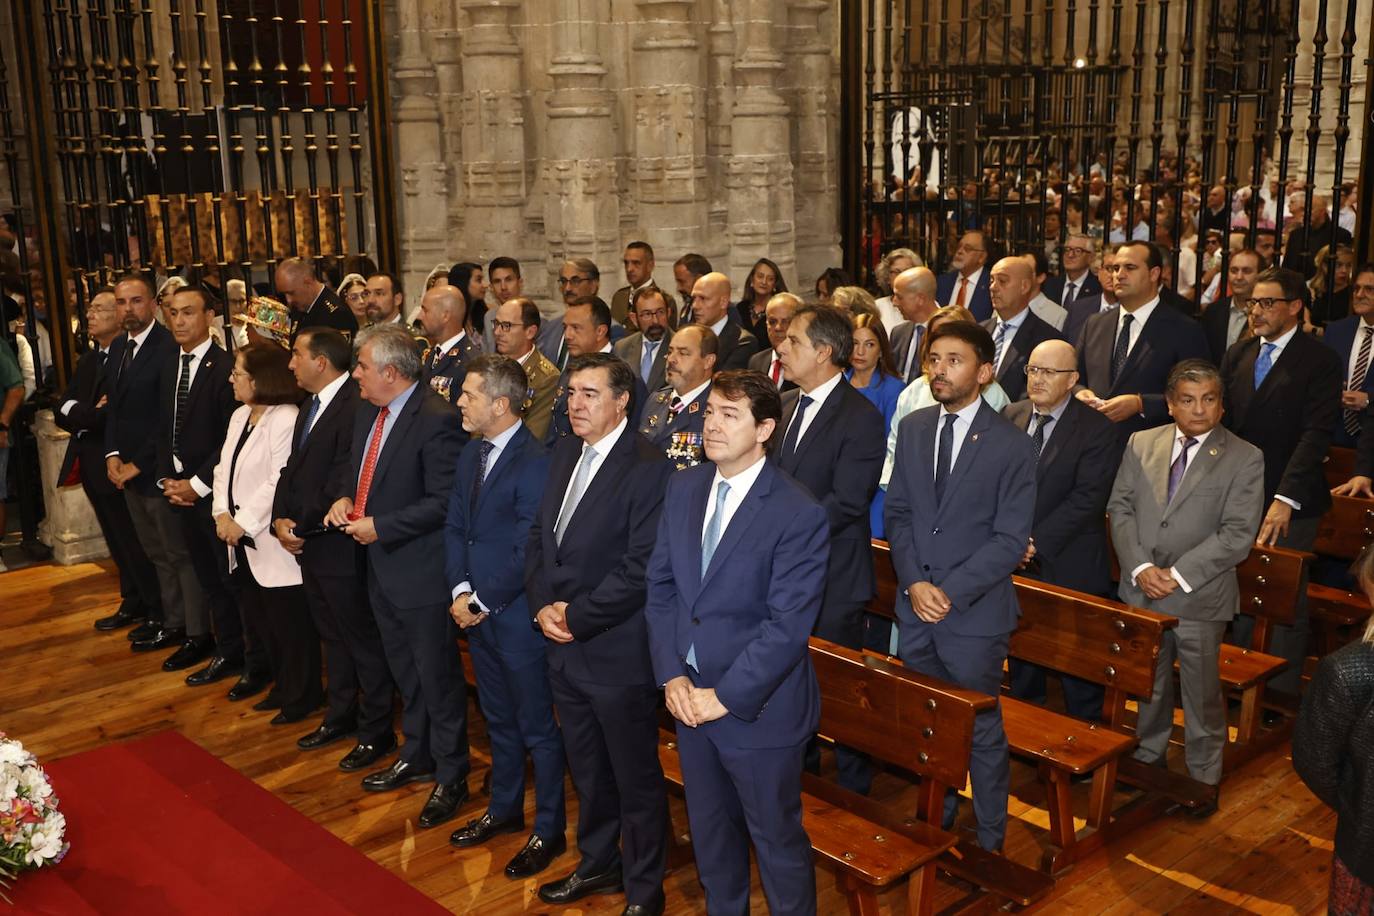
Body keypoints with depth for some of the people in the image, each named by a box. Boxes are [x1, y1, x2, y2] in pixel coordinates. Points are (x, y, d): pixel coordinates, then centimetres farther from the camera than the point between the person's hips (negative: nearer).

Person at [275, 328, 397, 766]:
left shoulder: (356, 407, -21)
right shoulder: (311, 405, 11)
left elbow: (343, 484, -24)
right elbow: (292, 468, 13)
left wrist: (302, 526, -14)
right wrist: (281, 519, -1)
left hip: (339, 547, -9)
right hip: (308, 544, 10)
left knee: (363, 640, 5)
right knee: (333, 636, 22)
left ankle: (376, 732, 18)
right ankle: (340, 717, 37)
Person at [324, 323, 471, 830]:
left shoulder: (436, 419, -22)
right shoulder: (367, 414, 7)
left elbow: (443, 501, -23)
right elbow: (356, 469, 21)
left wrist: (380, 528, -21)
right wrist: (345, 497, 0)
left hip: (420, 570, -9)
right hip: (380, 565, 9)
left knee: (437, 674, 4)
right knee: (404, 670, 23)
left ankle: (451, 777, 19)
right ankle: (417, 756, 40)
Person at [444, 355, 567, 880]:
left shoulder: (535, 463, -20)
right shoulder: (470, 456, 8)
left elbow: (528, 552, -21)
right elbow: (454, 528, 10)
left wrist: (483, 602, -14)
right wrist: (460, 591, -4)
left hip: (518, 616, -8)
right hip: (476, 613, 8)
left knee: (538, 728, 6)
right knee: (499, 719, 22)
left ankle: (549, 831, 21)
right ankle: (504, 809, 39)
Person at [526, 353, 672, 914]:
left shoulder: (649, 469, -18)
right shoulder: (564, 454, 8)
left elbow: (641, 568, -22)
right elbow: (538, 536, 11)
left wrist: (577, 617, -16)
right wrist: (543, 606, -4)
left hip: (617, 652, -7)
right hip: (563, 648, 7)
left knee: (636, 778, 9)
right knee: (587, 769, 22)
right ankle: (598, 864, 42)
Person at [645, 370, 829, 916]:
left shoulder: (799, 514, -18)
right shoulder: (683, 488, 1)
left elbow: (788, 625, -20)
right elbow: (660, 586, 3)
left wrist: (725, 697, -19)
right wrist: (672, 675, -7)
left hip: (758, 706, -6)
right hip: (689, 697, 6)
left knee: (775, 839, 12)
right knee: (709, 831, 23)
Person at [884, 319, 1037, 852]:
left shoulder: (1012, 446, -10)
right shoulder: (913, 429, 5)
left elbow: (1010, 540, -12)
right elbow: (897, 513, 5)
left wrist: (949, 592, -18)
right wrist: (915, 583, -9)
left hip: (974, 613, -4)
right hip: (914, 608, 5)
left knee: (981, 732, 9)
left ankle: (989, 842, 27)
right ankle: (936, 821, 38)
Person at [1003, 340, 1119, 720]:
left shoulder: (1096, 429, -10)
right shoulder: (1010, 417, 6)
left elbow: (1087, 498, -17)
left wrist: (1036, 542, -20)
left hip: (1070, 570, -5)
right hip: (1016, 565, 5)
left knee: (1080, 675, 6)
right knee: (1021, 665, 18)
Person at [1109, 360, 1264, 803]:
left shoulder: (1244, 458, -7)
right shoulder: (1141, 444, 4)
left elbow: (1237, 534, -13)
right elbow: (1120, 508, 2)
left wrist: (1179, 576, -18)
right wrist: (1140, 567, -12)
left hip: (1200, 597, -3)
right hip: (1141, 592, 3)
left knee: (1202, 694, 10)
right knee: (1147, 686, 20)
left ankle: (1204, 778, 28)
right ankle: (1147, 759, 39)